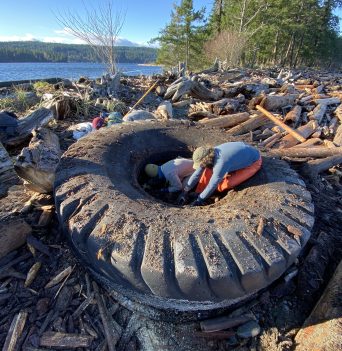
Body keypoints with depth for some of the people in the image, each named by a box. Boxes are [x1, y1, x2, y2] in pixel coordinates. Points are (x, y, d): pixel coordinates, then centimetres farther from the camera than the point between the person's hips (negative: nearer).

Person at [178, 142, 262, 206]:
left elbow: (212, 185, -32)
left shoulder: (221, 163, -40)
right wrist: (184, 192, -10)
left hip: (253, 162, -7)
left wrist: (199, 200, -21)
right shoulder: (209, 155, -17)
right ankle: (199, 193, -6)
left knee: (227, 183, -22)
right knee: (209, 169, -9)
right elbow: (196, 174, -12)